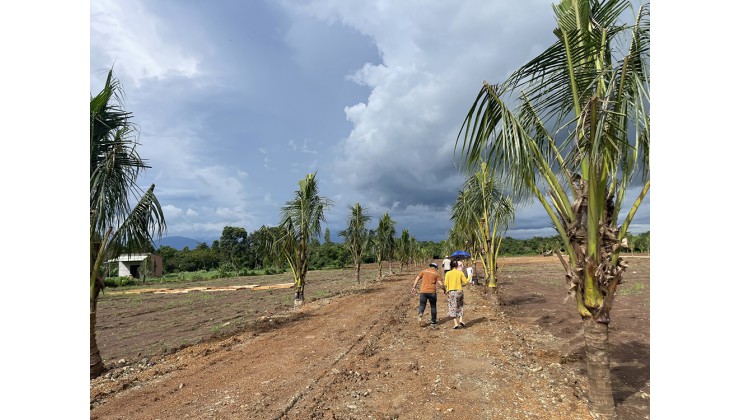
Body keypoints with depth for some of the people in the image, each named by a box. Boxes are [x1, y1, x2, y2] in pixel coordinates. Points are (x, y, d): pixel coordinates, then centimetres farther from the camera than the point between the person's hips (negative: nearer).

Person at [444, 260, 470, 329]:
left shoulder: (448, 273, 0)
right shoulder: (461, 273, -1)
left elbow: (446, 284, -3)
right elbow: (465, 282, 3)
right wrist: (469, 277, 18)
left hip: (451, 292, 0)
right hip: (459, 291, 0)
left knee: (453, 308, 5)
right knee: (460, 306, 20)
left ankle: (456, 323, 2)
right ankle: (460, 320, 8)